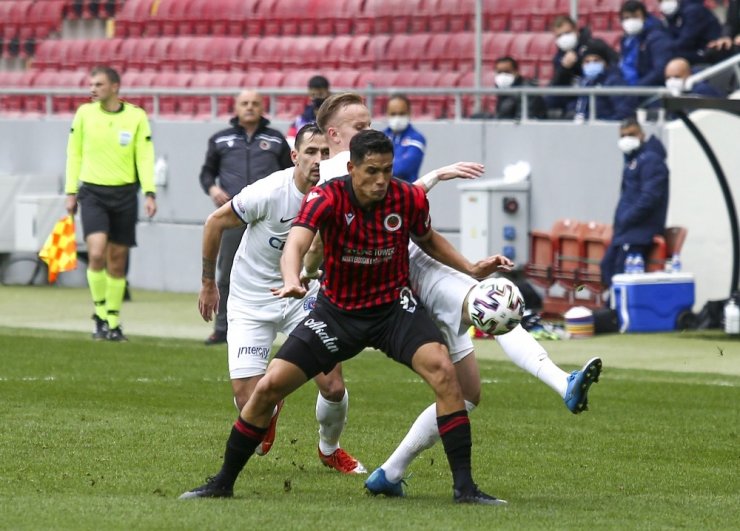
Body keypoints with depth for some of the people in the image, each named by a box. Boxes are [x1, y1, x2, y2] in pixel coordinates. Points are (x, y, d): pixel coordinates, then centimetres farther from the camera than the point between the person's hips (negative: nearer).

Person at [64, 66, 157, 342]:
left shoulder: (136, 116, 0)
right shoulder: (85, 113, 2)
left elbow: (145, 156, 0)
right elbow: (74, 154, 9)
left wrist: (149, 193, -10)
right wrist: (71, 192, 5)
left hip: (125, 194, 1)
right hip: (93, 193, -1)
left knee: (117, 261, 5)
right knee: (97, 253, -17)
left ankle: (113, 321, 17)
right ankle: (99, 314, -2)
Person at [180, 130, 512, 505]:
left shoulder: (410, 199, -12)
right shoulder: (326, 199, -21)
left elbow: (427, 239, 12)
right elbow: (296, 244, -38)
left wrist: (471, 269, -1)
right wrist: (292, 282, -59)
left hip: (394, 305, 0)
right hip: (337, 310, 0)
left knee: (443, 372, -25)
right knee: (268, 388, -6)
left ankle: (464, 486, -18)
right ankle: (223, 482, 14)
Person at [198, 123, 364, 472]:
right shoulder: (269, 193, -23)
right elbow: (215, 223, -7)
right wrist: (208, 283, 1)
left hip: (303, 296, 2)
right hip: (251, 300, -2)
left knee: (333, 387, -11)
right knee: (247, 400, -10)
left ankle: (329, 450, 21)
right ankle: (269, 412, 30)